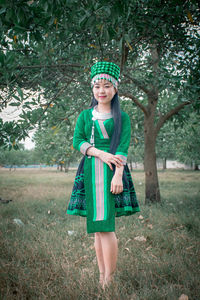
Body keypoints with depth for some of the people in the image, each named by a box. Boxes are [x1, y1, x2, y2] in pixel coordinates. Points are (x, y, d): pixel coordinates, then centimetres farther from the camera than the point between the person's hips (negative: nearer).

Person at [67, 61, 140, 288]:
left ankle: (110, 279, -6)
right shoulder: (85, 116, 15)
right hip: (90, 171, 3)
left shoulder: (122, 117, 7)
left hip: (112, 171, -3)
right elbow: (77, 141, 4)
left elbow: (123, 148, -3)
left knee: (105, 224, -13)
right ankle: (101, 274, 12)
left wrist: (118, 175, -17)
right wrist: (101, 153, -12)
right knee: (96, 226, 5)